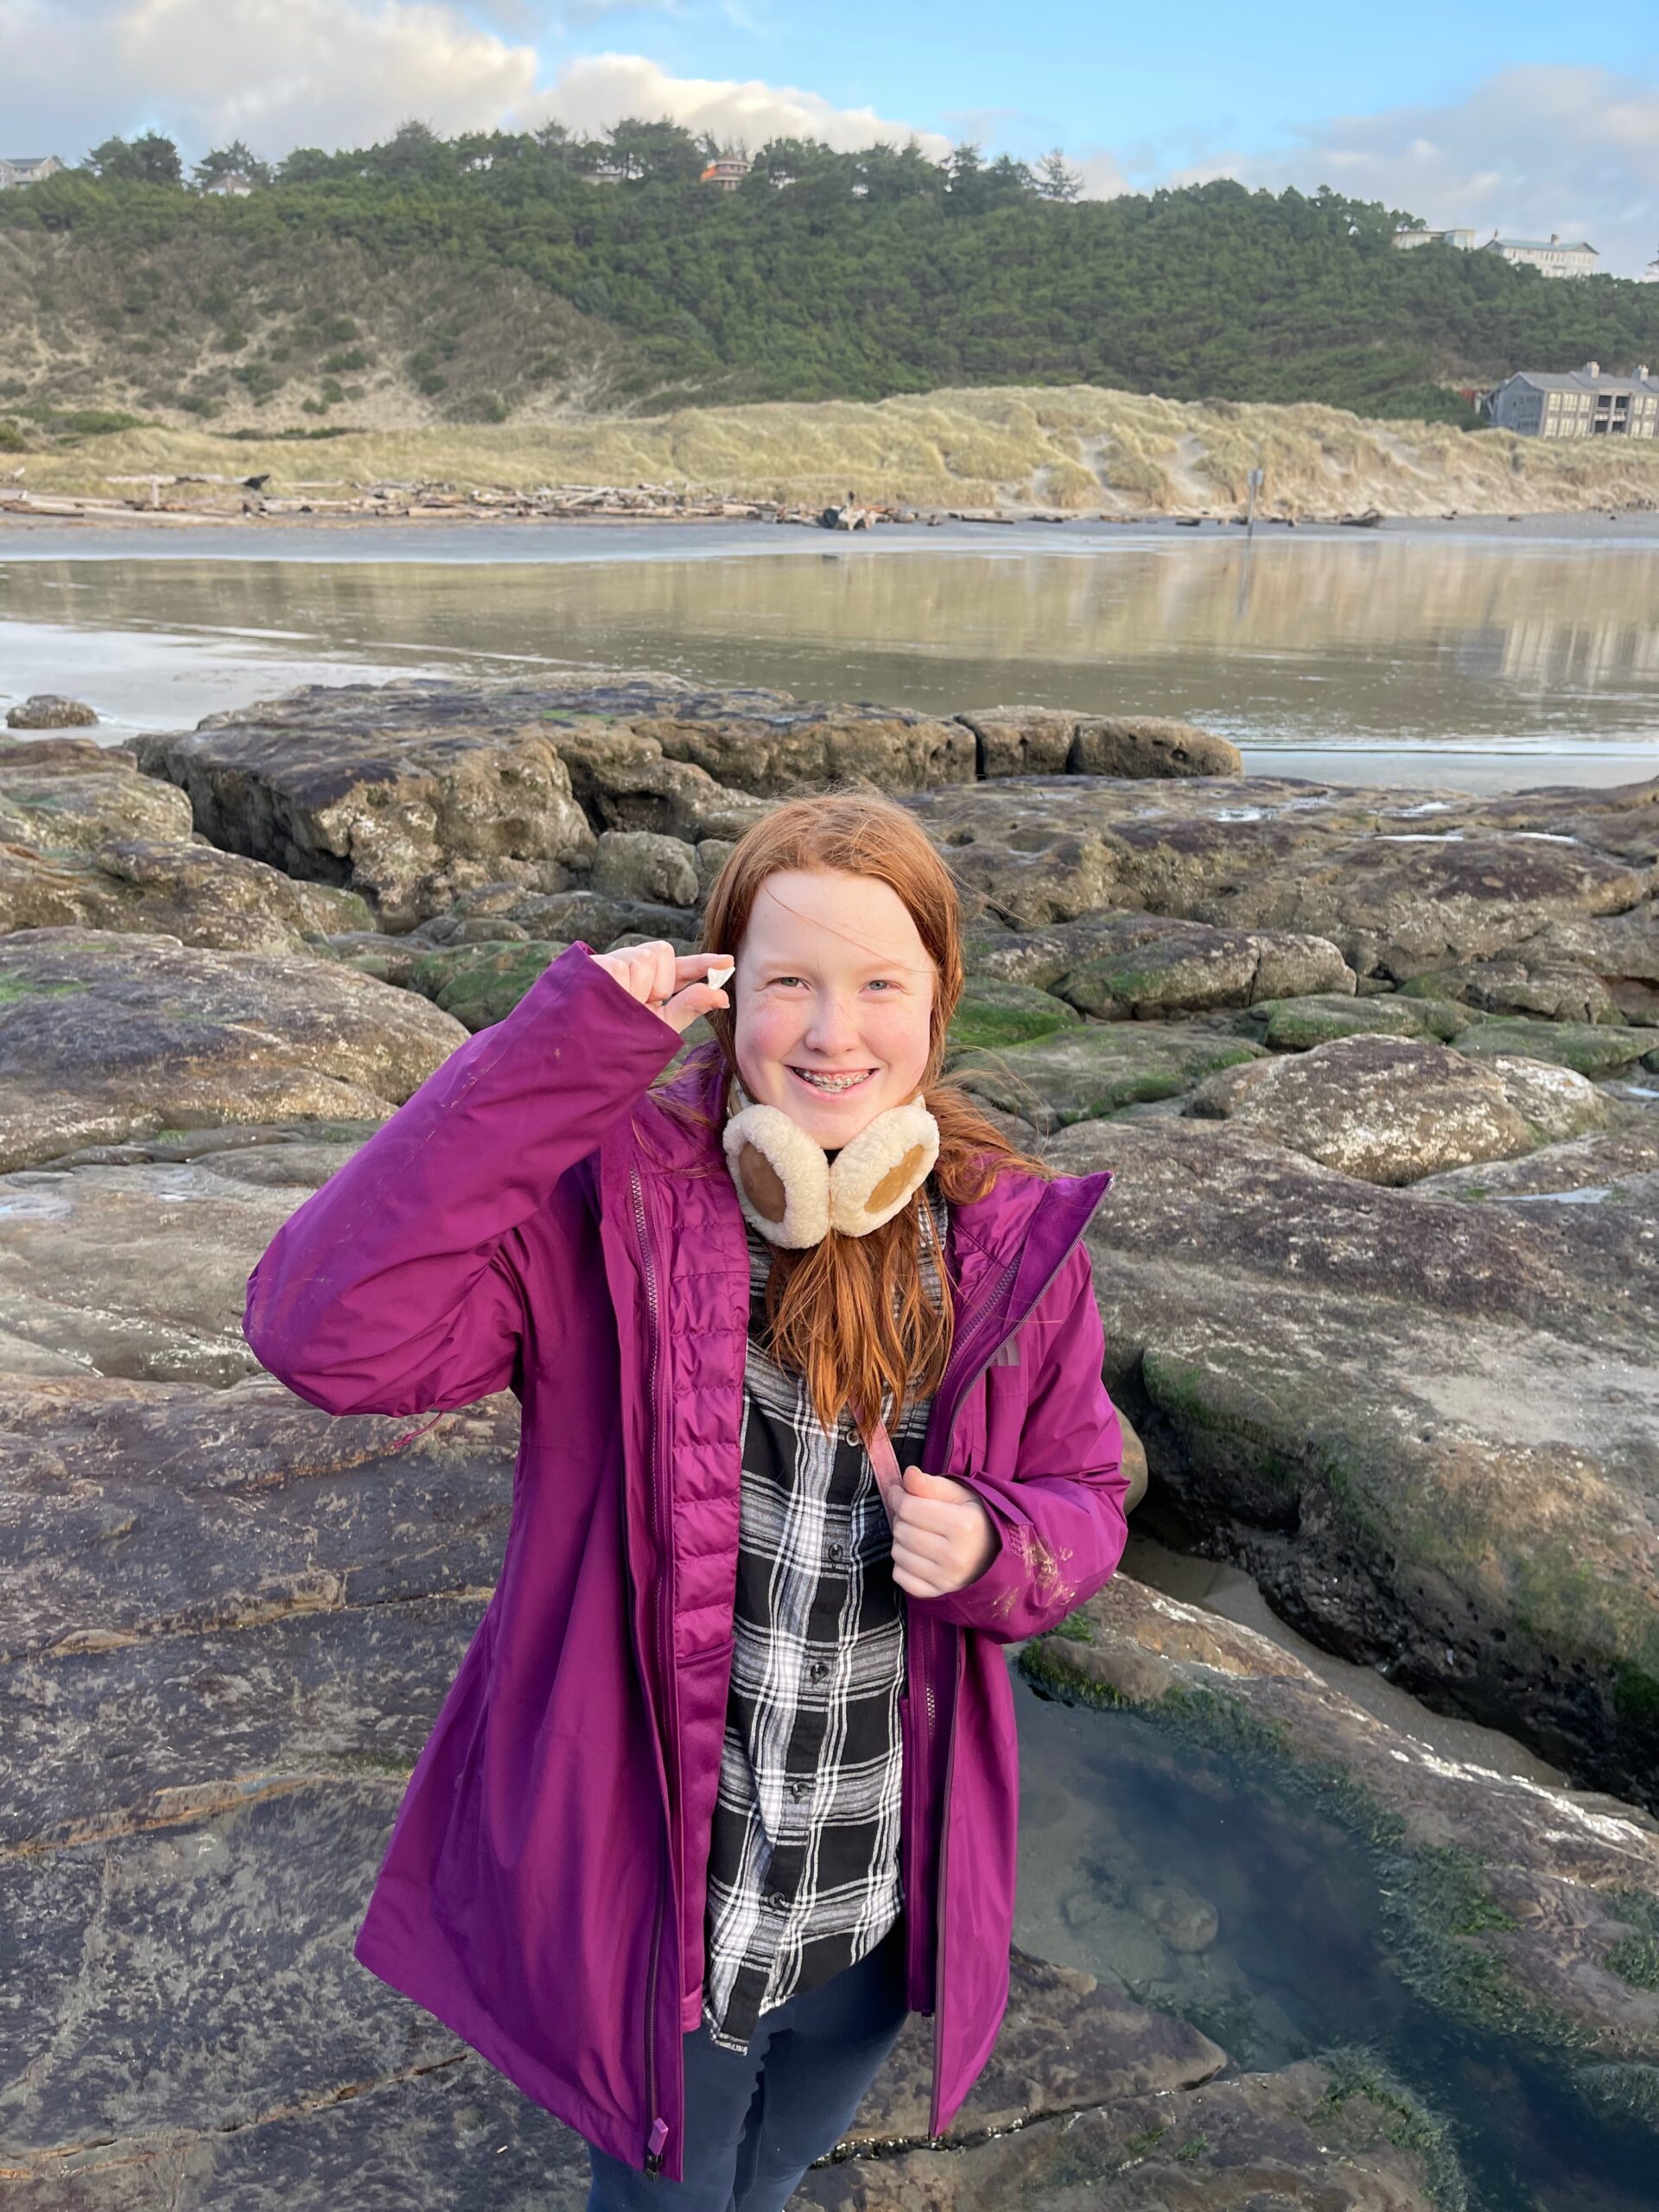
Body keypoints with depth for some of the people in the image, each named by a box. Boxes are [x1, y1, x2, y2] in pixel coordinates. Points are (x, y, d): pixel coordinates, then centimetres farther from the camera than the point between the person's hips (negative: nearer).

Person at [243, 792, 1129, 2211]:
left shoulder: (1010, 1240, -10)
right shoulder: (612, 1199, -21)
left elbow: (1085, 1497, 2)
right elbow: (327, 1334, -35)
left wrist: (993, 1550, -21)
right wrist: (558, 1055, -36)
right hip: (649, 1887, -3)